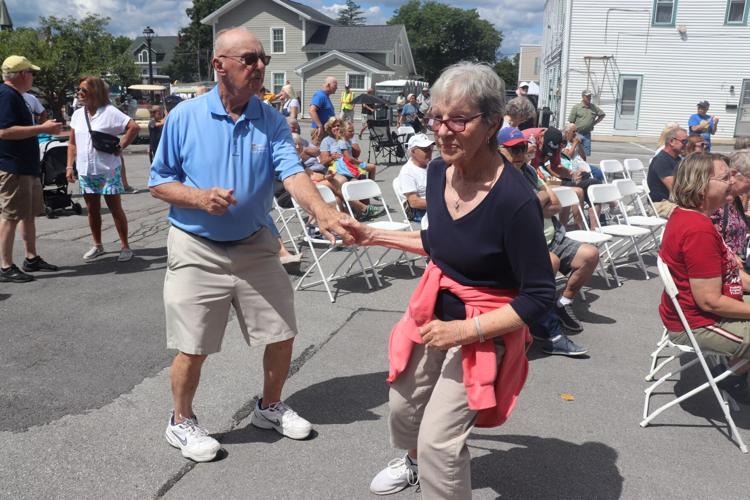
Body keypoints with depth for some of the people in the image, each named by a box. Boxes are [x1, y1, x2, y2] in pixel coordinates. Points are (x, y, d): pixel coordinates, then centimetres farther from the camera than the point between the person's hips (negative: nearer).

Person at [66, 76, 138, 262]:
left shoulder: (109, 112, -10)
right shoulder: (77, 115, 8)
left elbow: (134, 127, -17)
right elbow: (72, 143, 13)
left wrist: (120, 147, -15)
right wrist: (70, 166, 6)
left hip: (108, 170, -6)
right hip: (85, 171, 6)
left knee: (115, 209, 1)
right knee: (92, 210, 12)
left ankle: (125, 246, 9)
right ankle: (97, 246, 25)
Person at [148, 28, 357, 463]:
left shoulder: (272, 121, -3)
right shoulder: (185, 117, -7)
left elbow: (293, 174, -17)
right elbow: (159, 183, -2)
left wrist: (324, 214, -36)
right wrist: (200, 198, -22)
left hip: (255, 246, 3)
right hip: (197, 249, -3)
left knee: (283, 334, 10)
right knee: (193, 348, 3)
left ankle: (270, 407, 36)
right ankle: (182, 422, 30)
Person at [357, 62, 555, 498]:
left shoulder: (515, 200, -29)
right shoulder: (438, 172, -8)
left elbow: (540, 295, -22)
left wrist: (467, 330, -26)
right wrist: (376, 236, 9)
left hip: (484, 329, -7)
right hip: (433, 310, 7)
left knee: (440, 440, -4)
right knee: (403, 405, 25)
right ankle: (415, 461, 58)